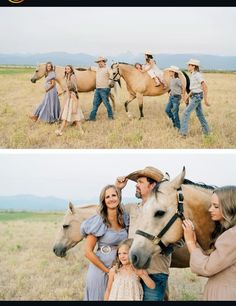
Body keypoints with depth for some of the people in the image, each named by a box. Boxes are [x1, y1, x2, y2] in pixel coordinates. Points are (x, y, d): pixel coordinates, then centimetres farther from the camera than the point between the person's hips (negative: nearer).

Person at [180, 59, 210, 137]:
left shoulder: (198, 75, -21)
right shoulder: (193, 75, 10)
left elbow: (205, 86, -26)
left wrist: (206, 99, -26)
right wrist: (188, 96, 22)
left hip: (197, 97, -10)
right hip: (195, 96, 10)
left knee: (186, 112, -11)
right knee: (199, 114, 17)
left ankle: (183, 132, -11)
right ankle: (206, 131, 26)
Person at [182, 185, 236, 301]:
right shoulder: (224, 231, 12)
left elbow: (205, 268, -19)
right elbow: (209, 262, 8)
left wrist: (190, 241, -10)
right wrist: (194, 242, -2)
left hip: (226, 296, -9)